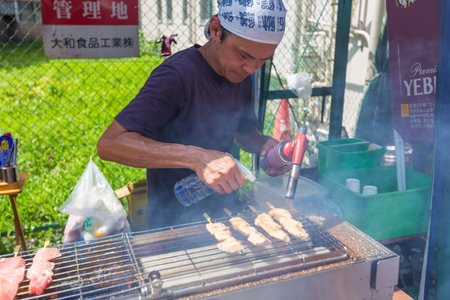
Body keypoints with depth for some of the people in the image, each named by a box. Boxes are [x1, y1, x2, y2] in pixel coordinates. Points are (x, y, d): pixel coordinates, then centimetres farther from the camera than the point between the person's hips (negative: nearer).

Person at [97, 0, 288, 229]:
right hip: (173, 224, -6)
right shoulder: (177, 74, -25)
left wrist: (266, 144, -11)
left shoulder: (240, 74, -2)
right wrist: (196, 158, -41)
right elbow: (109, 144, -31)